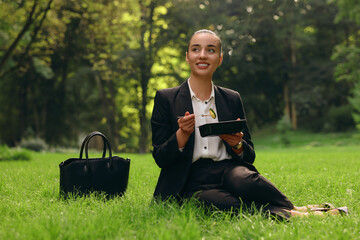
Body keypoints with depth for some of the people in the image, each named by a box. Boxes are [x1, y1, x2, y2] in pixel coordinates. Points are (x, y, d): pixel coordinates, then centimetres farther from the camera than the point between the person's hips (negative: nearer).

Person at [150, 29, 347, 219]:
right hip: (191, 182, -2)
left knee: (245, 181, -35)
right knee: (224, 203, -36)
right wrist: (182, 134, -17)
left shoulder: (232, 99, 14)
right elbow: (160, 158, 2)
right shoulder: (166, 99, 6)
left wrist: (237, 144, -8)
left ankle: (294, 210, -13)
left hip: (229, 170, 2)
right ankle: (287, 213, -19)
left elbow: (249, 155, 16)